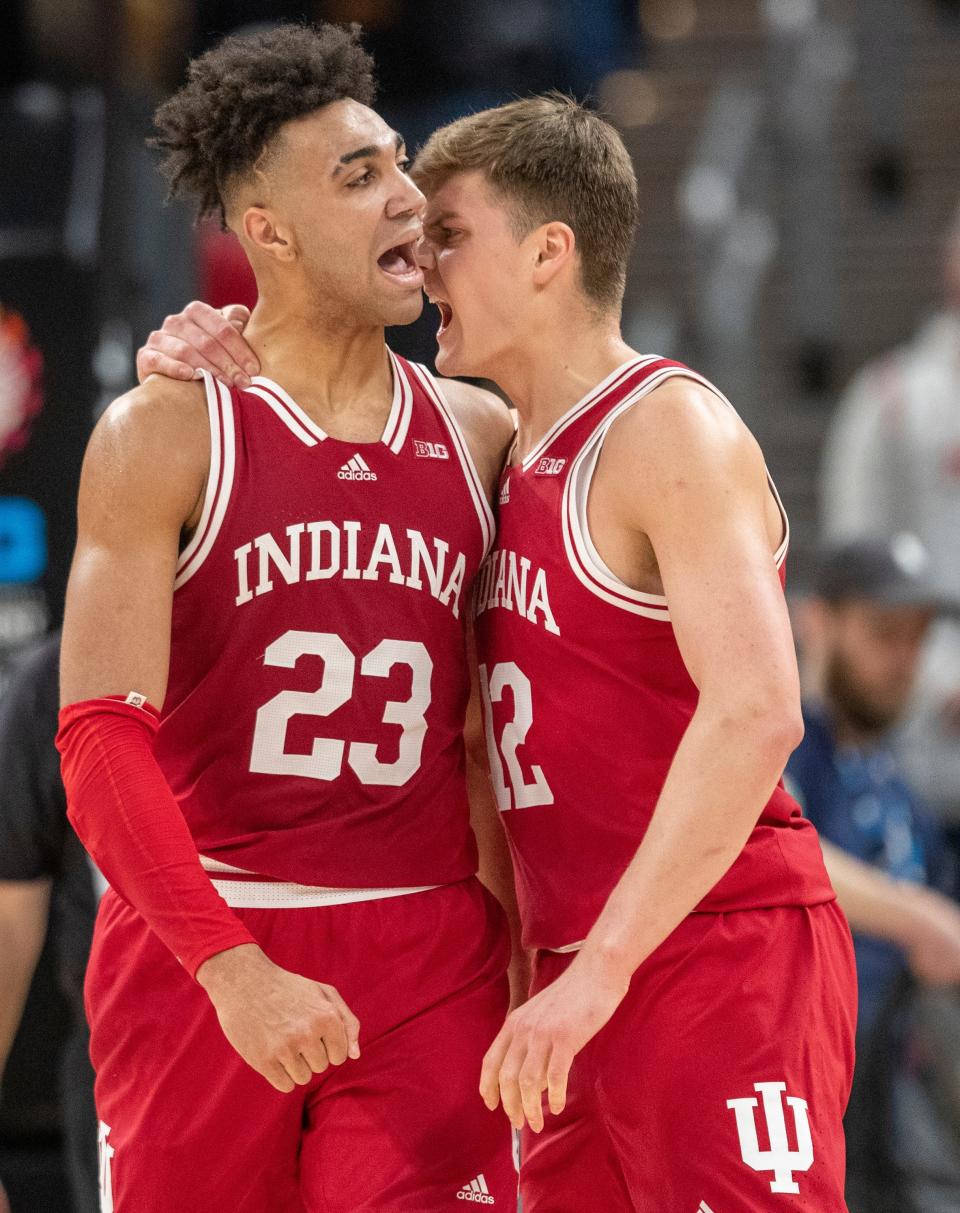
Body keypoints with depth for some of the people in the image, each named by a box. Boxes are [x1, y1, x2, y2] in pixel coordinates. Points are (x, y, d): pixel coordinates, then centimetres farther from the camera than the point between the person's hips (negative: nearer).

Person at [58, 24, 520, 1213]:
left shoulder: (483, 437, 10)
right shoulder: (166, 434, -3)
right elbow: (101, 741, -11)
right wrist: (233, 969, -22)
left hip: (428, 958, 2)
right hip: (200, 946, -2)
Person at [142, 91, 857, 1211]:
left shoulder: (669, 431, -11)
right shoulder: (505, 454, 16)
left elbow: (755, 712, -23)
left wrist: (600, 967, -25)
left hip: (722, 960, -9)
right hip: (583, 985, 9)